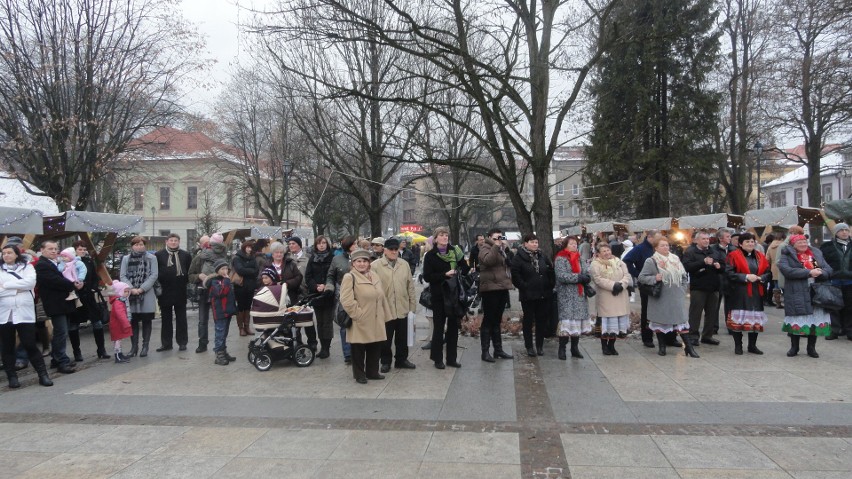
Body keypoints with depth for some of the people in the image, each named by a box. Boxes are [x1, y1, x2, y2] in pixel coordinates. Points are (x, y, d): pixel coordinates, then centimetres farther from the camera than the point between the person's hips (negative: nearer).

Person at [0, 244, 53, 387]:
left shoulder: (27, 267, 8)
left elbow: (30, 283, -10)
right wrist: (17, 289, -11)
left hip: (24, 312, -2)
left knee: (30, 344, -3)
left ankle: (43, 374, 3)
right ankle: (12, 376, 17)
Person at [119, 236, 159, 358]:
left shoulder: (151, 258, 3)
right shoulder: (126, 258, 9)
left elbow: (154, 275, -5)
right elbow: (123, 276, 2)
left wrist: (142, 288, -13)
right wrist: (131, 289, -12)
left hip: (147, 294, -2)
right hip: (130, 295, 2)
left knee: (146, 321, 3)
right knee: (133, 321, 4)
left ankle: (145, 346, 10)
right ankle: (134, 346, 12)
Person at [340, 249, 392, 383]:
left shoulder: (375, 277, 13)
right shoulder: (349, 278, -9)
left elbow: (381, 297, 17)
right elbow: (346, 301, -17)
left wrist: (385, 316, 14)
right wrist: (358, 315, -16)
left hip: (376, 322, 6)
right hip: (360, 323, -6)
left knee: (375, 348, 12)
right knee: (359, 350, 5)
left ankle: (372, 372, 27)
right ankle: (359, 375, 19)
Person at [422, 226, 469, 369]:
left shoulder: (454, 251, 6)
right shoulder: (430, 255, -3)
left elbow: (464, 270, 6)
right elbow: (427, 277, -11)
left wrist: (467, 264, -14)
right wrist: (445, 275, -18)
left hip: (454, 294, 4)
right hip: (439, 295, -3)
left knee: (453, 326, 9)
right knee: (439, 327, 3)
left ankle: (452, 358, 19)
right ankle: (437, 359, 14)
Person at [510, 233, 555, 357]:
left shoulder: (542, 256, 9)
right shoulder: (518, 258, -7)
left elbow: (551, 270, 14)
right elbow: (515, 276, -11)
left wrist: (551, 284, 5)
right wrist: (524, 286, -14)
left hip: (544, 295, 4)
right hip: (528, 295, -4)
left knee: (542, 320, 8)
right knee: (528, 320, 5)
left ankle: (540, 345, 19)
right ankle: (529, 347, 14)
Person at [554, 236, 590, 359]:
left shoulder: (579, 258, 15)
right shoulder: (560, 259, -6)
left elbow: (586, 272, 8)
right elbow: (561, 276, -17)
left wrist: (586, 278, -15)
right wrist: (579, 277, -17)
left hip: (580, 295, 6)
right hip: (566, 295, -6)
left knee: (578, 319, 8)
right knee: (567, 319, -10)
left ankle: (575, 348, 18)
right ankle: (562, 348, 0)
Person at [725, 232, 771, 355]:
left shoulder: (760, 256, 12)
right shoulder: (734, 256, -3)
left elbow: (768, 273, 10)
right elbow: (729, 273, -11)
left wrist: (760, 278, -10)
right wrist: (746, 277, -18)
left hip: (756, 293, 4)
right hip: (739, 293, -4)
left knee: (756, 320, 7)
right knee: (738, 319, -2)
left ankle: (752, 345, 19)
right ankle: (738, 346, 10)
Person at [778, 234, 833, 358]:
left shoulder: (816, 253, 14)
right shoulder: (787, 256, 0)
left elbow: (829, 270, 8)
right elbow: (787, 270, -18)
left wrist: (820, 272, -15)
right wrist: (809, 272, -20)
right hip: (797, 295, -4)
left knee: (815, 319, 7)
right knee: (797, 320, 1)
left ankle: (811, 348, 21)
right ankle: (794, 347, 17)